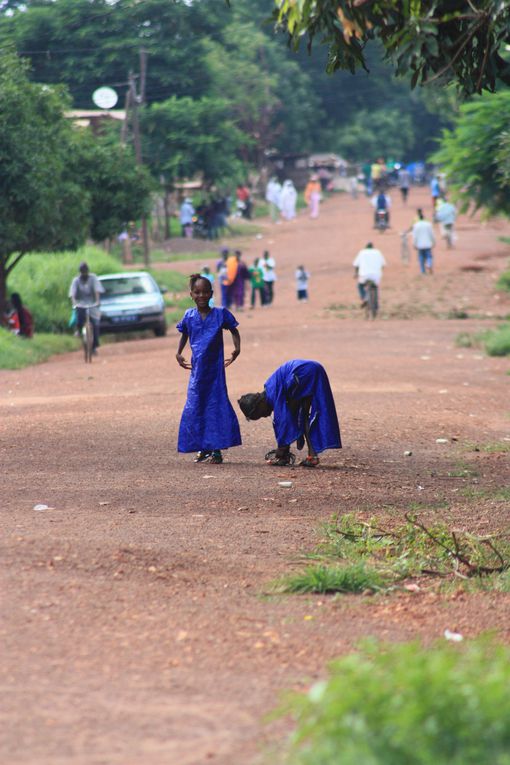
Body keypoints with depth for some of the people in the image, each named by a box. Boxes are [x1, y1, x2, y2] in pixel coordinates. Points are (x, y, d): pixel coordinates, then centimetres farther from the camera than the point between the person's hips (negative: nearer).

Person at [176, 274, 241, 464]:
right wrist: (179, 353, 10)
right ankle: (203, 448, 14)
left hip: (215, 369, -3)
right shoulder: (189, 316, 4)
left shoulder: (221, 314, -5)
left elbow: (234, 331, 7)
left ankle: (216, 449, 1)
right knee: (195, 408, 3)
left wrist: (237, 349, -7)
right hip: (197, 368, 3)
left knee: (216, 406, -3)